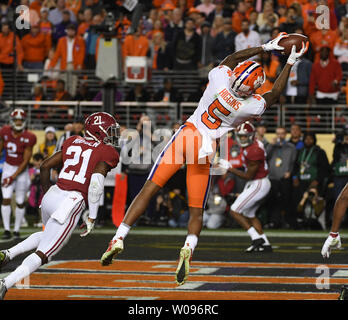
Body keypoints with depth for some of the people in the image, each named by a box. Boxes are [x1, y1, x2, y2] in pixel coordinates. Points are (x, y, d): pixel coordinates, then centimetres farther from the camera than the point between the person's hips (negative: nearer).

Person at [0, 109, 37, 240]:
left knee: (20, 202, 4)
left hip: (21, 170, -2)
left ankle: (17, 230, 18)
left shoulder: (28, 138, -17)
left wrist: (13, 177, -16)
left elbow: (26, 161, -14)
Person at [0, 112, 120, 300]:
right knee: (43, 254, -2)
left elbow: (45, 166, 16)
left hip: (51, 196, 7)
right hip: (70, 204, -7)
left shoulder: (73, 143, 17)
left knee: (48, 236, 35)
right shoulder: (107, 153, 0)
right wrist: (92, 217, -10)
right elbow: (96, 181, -15)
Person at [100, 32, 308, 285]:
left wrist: (267, 47, 15)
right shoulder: (252, 106, -14)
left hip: (186, 134, 1)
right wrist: (291, 62, 13)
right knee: (197, 212, 7)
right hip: (205, 149, -1)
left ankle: (119, 238, -2)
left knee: (149, 190, 5)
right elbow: (275, 95, 6)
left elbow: (232, 58, 8)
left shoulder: (221, 77, -14)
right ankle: (188, 248, -21)